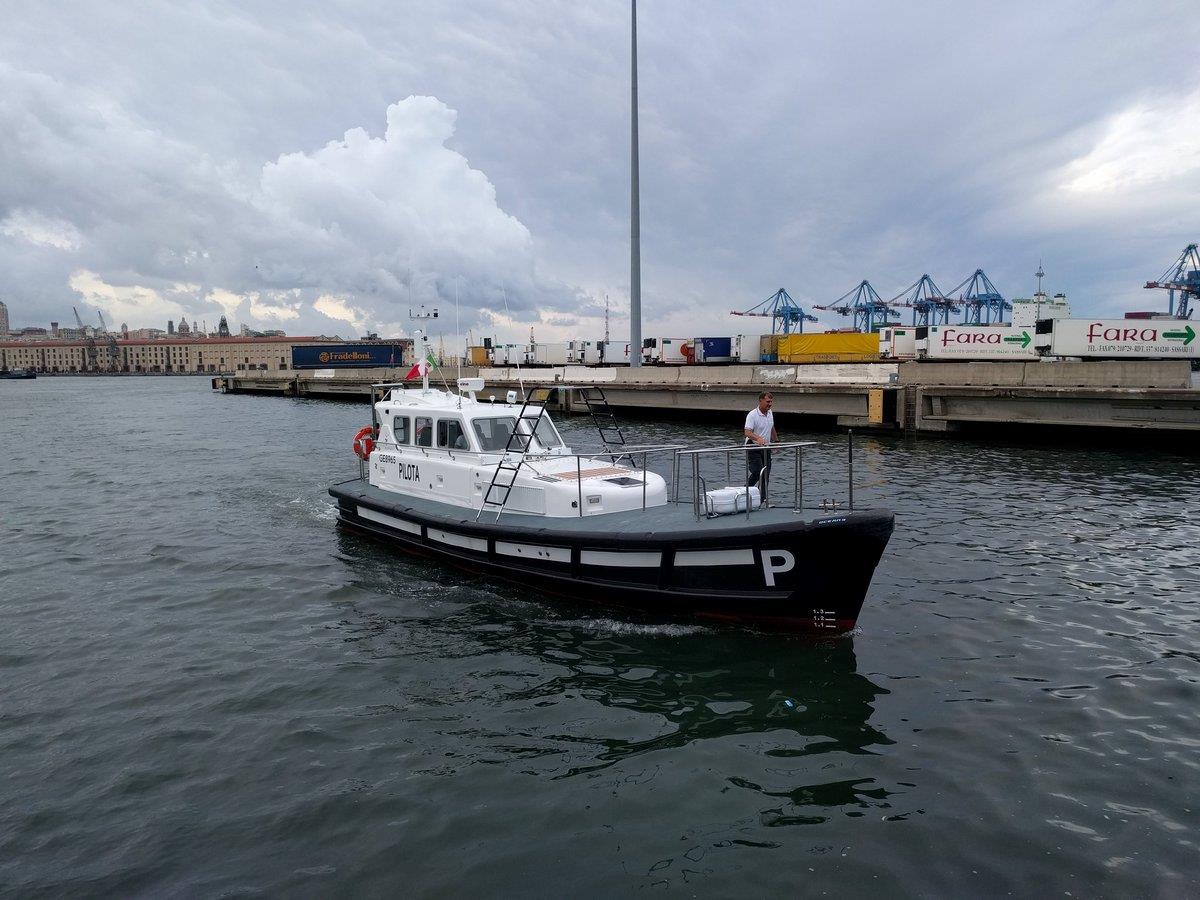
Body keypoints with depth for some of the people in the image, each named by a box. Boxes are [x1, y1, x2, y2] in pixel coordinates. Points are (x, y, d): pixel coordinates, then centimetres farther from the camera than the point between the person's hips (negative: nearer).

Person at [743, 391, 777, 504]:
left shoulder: (770, 413, 7)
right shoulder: (752, 415, -18)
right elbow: (748, 432, -28)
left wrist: (776, 440, 24)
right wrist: (758, 438, -44)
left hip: (766, 448, 7)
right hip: (754, 448, -7)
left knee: (766, 474, 5)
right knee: (757, 472, -16)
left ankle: (763, 500, 10)